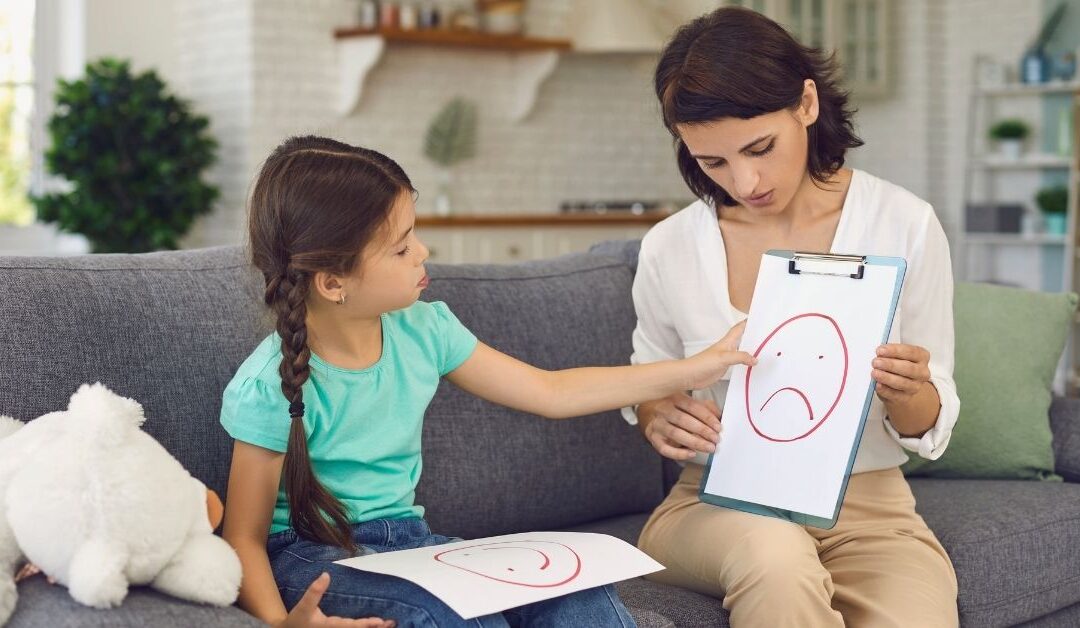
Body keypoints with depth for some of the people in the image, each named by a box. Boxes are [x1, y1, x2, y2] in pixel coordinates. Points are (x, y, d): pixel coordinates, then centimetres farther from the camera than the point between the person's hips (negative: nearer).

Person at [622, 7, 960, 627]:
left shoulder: (905, 225, -7)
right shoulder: (669, 248, -4)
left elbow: (928, 430, 2)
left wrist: (906, 395, -21)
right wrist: (659, 417, -9)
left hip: (869, 508, 0)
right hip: (716, 506, 0)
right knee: (775, 556, -35)